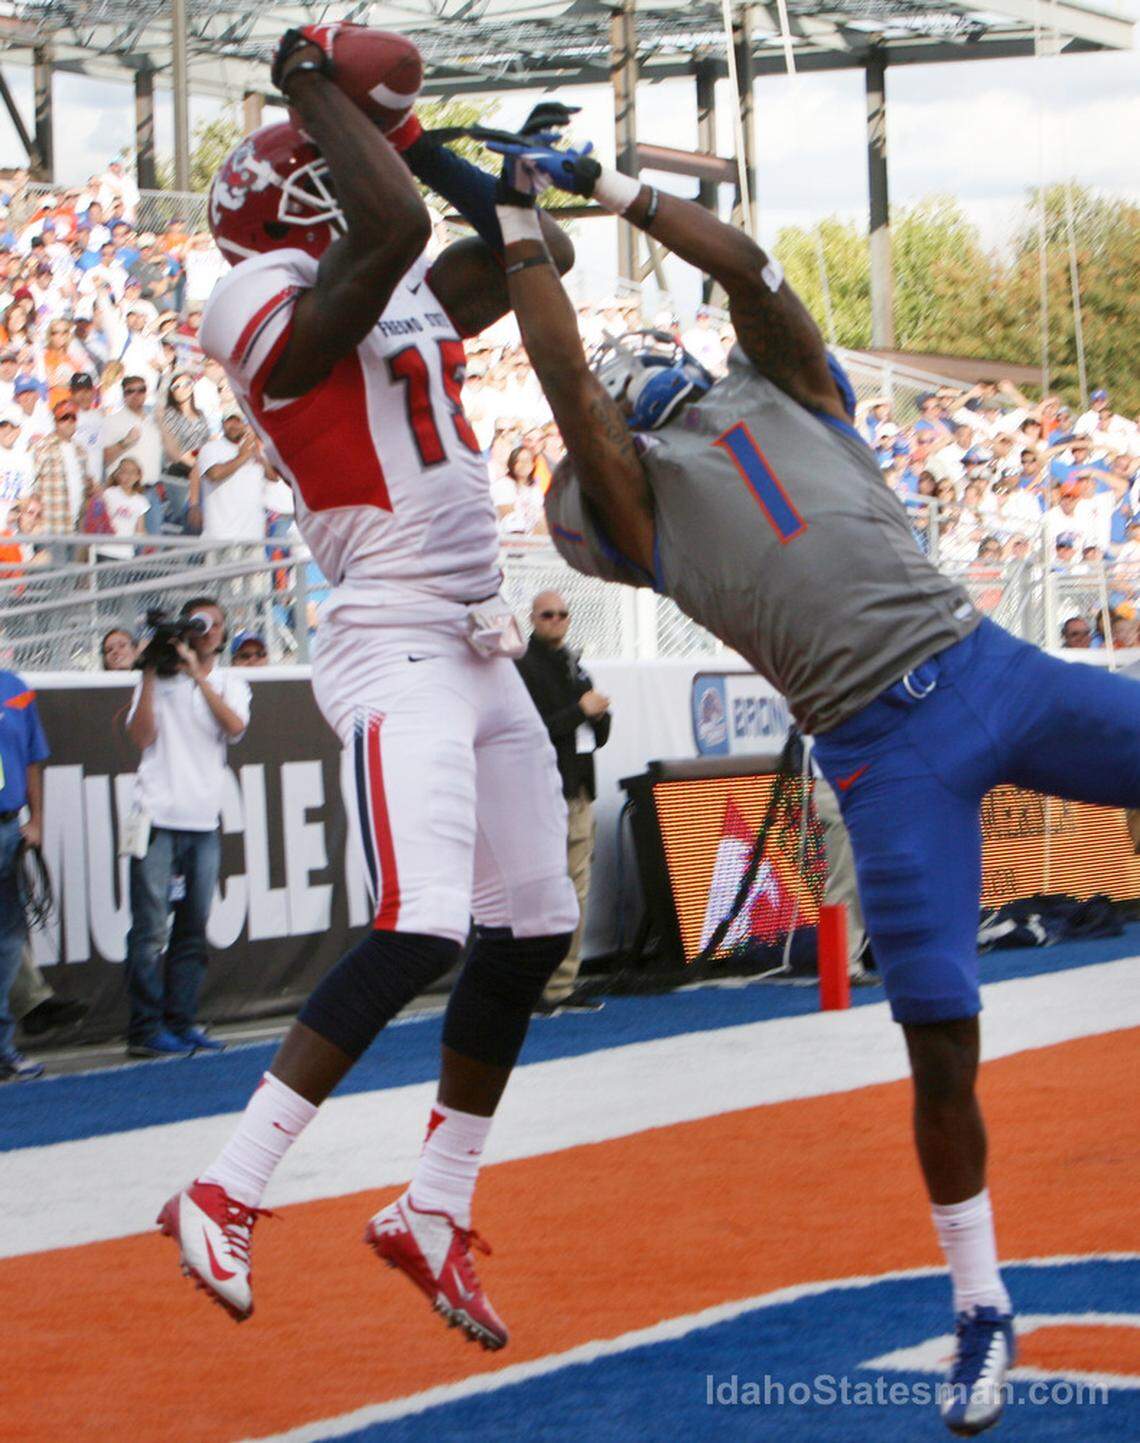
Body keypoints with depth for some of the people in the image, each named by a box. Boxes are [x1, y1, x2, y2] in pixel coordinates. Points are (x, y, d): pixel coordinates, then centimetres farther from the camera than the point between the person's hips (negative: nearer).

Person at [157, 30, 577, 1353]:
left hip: (479, 647, 10)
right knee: (421, 933, -22)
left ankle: (433, 1213, 19)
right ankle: (221, 1196, -18)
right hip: (395, 646, -10)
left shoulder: (413, 303, 15)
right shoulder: (286, 314, -13)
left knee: (531, 935, 10)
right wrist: (314, 91, -16)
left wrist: (410, 134, 17)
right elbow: (394, 223, -30)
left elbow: (533, 245, 23)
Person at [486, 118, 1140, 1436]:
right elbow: (562, 376, -2)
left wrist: (606, 185, 12)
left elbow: (746, 265, 10)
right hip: (884, 754, -3)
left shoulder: (780, 391, 18)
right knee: (941, 1049, -6)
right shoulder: (635, 490, 8)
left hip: (985, 668, 3)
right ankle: (980, 1310, 8)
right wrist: (521, 228, 3)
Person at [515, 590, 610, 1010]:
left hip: (580, 793, 8)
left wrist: (599, 714, 0)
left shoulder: (575, 667, 21)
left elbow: (598, 737, 22)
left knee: (576, 893, 7)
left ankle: (562, 986, 10)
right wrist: (579, 712, -14)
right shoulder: (523, 668, -4)